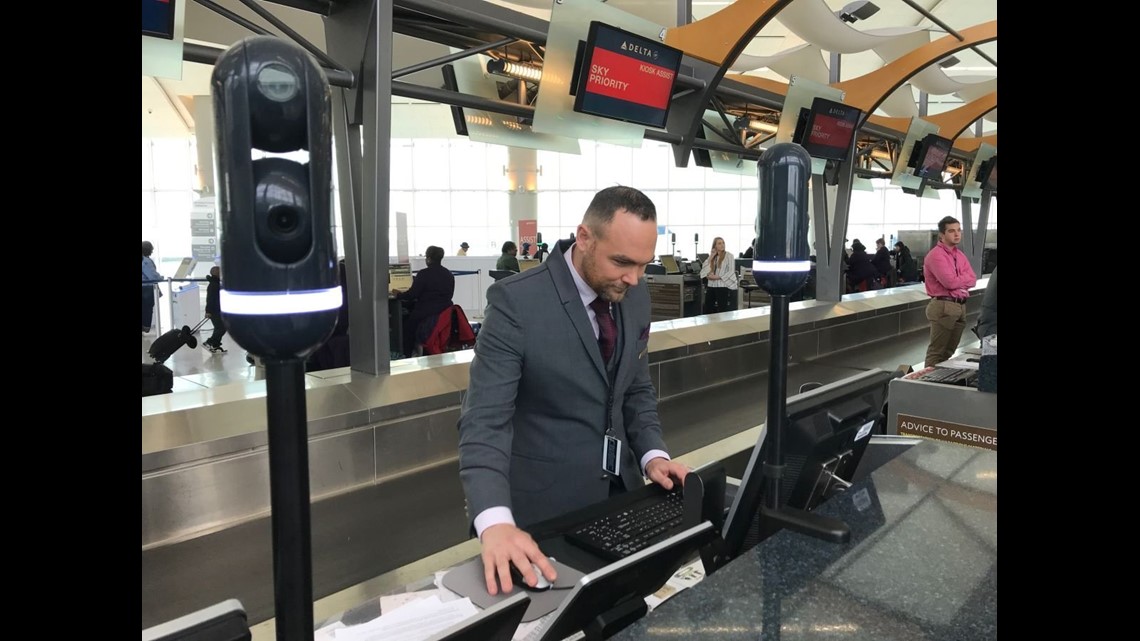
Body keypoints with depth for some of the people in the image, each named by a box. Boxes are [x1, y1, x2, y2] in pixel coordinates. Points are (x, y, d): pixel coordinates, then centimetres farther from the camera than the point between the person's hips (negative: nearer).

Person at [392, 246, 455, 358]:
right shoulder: (449, 274, 8)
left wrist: (398, 295, 7)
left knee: (407, 322, 16)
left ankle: (407, 356, 17)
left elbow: (412, 294, -11)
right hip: (446, 312, 7)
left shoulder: (424, 274, -13)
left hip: (427, 313, -7)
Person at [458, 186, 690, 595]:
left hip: (619, 491, 6)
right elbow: (483, 422, -26)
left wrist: (652, 454, -7)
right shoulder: (516, 302, -22)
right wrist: (495, 521, -40)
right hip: (546, 506, -5)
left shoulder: (635, 298, -1)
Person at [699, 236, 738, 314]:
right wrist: (710, 257, -3)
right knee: (708, 310, 4)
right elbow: (704, 269, 4)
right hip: (712, 286, 5)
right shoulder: (713, 257, 13)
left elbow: (731, 271, -10)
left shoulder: (729, 255, -2)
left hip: (725, 286, -5)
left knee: (723, 311, -3)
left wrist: (717, 277, -15)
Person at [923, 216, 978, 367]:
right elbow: (950, 282, -20)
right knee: (937, 351, -7)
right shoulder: (936, 255, -12)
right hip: (944, 306, -9)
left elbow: (972, 279, 8)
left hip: (960, 306, 9)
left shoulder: (960, 255, 15)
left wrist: (958, 281, -10)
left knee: (949, 351, 15)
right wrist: (964, 279, -1)